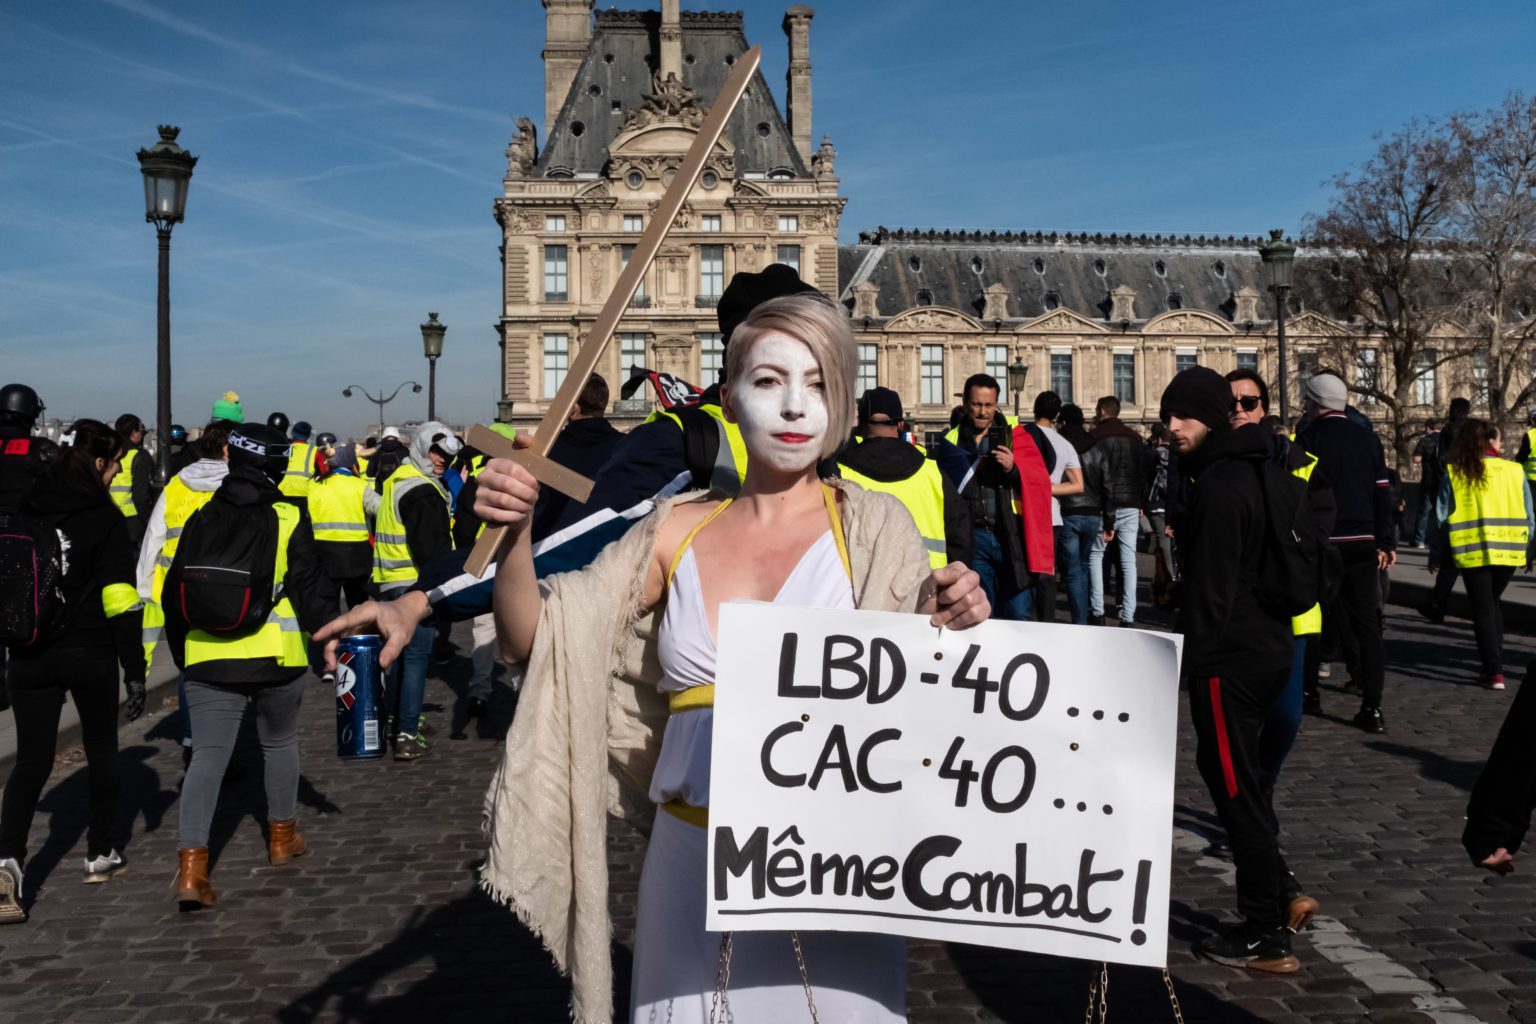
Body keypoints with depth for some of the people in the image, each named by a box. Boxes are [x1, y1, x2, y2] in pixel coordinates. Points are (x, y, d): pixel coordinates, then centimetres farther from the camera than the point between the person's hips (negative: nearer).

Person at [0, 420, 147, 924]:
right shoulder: (105, 518, -11)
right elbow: (118, 600, -14)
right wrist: (134, 667, -10)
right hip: (91, 655, -3)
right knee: (101, 748, 17)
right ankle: (100, 852, 26)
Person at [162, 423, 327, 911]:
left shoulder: (202, 517, 7)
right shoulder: (289, 518, -4)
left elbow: (174, 590, 11)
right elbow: (307, 590, -7)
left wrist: (180, 650, 23)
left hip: (208, 656, 2)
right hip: (277, 655, -2)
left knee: (207, 756, 0)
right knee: (280, 742, 20)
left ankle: (191, 866, -12)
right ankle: (282, 836, 33)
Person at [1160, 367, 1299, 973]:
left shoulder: (1219, 485, -18)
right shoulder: (1245, 470, 13)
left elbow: (1211, 585, -20)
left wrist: (1192, 656, -15)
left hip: (1231, 656, -10)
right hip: (1266, 645, 10)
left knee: (1234, 787, -3)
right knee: (1236, 779, 19)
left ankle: (1267, 937, 4)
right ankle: (1276, 896, 26)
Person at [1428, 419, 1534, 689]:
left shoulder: (1453, 474, -4)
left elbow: (1442, 517, -1)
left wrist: (1435, 555, 10)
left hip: (1472, 552, -2)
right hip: (1509, 552, 2)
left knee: (1483, 611, 5)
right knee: (1493, 603, 20)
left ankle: (1494, 673, 0)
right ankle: (1493, 663, 20)